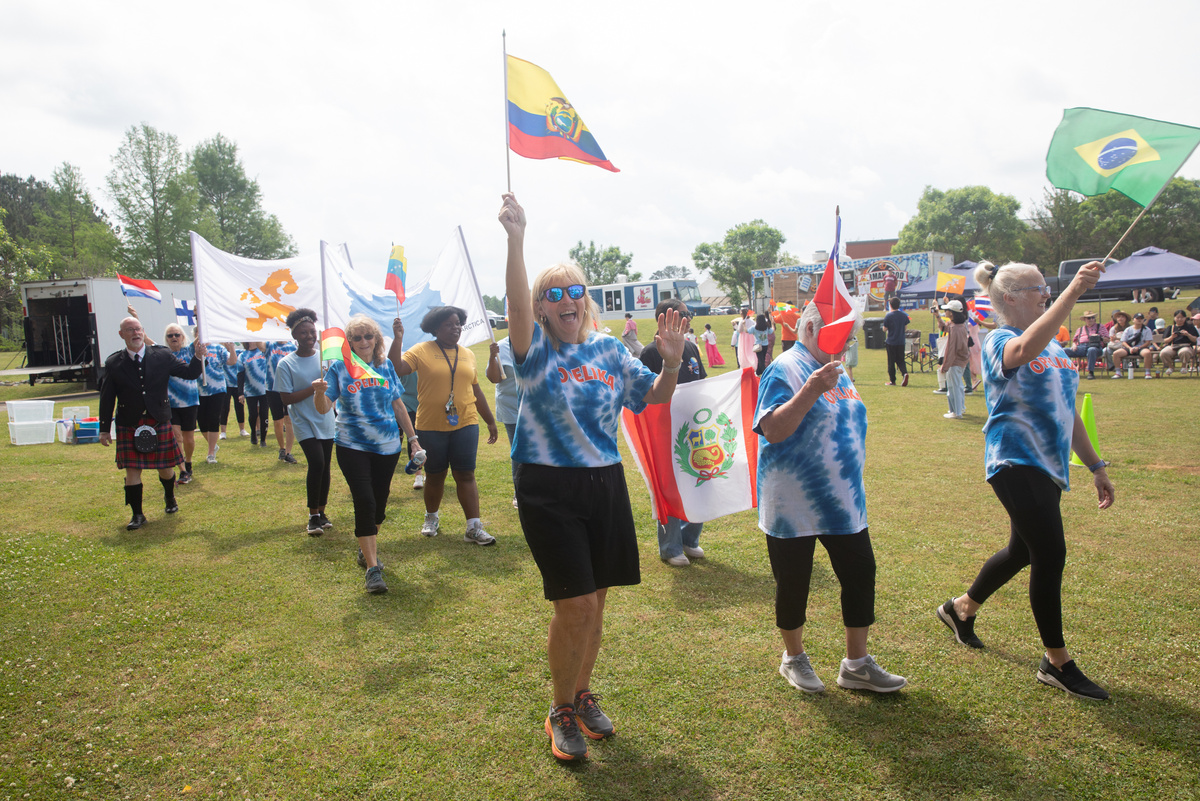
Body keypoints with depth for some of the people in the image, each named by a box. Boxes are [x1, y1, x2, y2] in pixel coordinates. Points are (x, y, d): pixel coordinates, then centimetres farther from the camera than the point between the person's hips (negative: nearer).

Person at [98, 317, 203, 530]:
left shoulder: (162, 356, 0)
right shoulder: (113, 363, -1)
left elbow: (190, 373, 2)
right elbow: (107, 399, 3)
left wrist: (198, 356, -17)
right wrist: (104, 429, 3)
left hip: (159, 422, 1)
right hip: (129, 426, -1)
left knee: (166, 467, 10)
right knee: (132, 470, -1)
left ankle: (169, 497, 39)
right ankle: (137, 514, 11)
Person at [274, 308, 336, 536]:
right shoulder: (286, 364, -8)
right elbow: (286, 398, -13)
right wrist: (314, 388, -20)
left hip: (326, 421, 4)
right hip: (304, 423, -4)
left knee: (325, 466, 9)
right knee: (316, 463, -17)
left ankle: (321, 512, 24)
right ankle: (313, 516, -2)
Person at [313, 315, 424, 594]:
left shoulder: (386, 366, 4)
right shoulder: (339, 368, -5)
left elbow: (398, 405, 11)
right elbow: (323, 408, -11)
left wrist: (413, 437, 11)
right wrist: (318, 391, -32)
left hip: (387, 445, 3)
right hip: (352, 446, -3)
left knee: (380, 501, 12)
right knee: (364, 501, -11)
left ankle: (367, 550, 36)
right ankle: (373, 568, -6)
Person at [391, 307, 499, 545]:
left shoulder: (468, 355, 10)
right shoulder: (421, 351, -2)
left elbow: (476, 391, 16)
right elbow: (396, 369, -15)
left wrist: (490, 421, 18)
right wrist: (398, 338, -22)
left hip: (465, 425, 2)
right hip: (431, 427, -2)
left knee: (466, 475, -1)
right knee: (434, 476, 12)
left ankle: (474, 528, 1)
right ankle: (431, 518, 35)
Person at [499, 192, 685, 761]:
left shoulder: (609, 350, 8)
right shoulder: (535, 349, -4)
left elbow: (654, 396, 13)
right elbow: (516, 303, -24)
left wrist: (671, 363, -7)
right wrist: (516, 239, -37)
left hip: (605, 484, 4)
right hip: (549, 489, -4)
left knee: (594, 601, 14)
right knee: (574, 605, -5)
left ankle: (583, 694, 37)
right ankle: (561, 713, 19)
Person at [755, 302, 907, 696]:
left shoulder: (837, 371, 11)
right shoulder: (785, 369, -14)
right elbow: (773, 430, -25)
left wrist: (854, 481, 21)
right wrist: (810, 391, -34)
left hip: (842, 501, 8)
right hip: (793, 505, -7)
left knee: (860, 574, 9)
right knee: (793, 583, 7)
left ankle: (856, 665, 24)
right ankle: (793, 659, 30)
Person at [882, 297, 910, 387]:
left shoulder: (888, 316, -12)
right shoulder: (904, 315, 0)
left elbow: (884, 329, -9)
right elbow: (906, 327, 9)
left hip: (891, 342, -3)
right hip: (901, 342, 3)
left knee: (891, 361, 5)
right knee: (900, 360, 13)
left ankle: (892, 381, 9)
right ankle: (904, 373, -15)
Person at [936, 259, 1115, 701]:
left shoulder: (1053, 346, 13)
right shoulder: (999, 342, -11)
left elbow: (1067, 411, 19)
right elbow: (1025, 349, -38)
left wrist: (1095, 465, 18)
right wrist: (1074, 290, -42)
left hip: (1048, 465, 9)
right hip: (1017, 462, -8)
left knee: (1023, 551, 18)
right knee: (1051, 556, -7)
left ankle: (961, 609, 39)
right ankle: (1057, 662, 9)